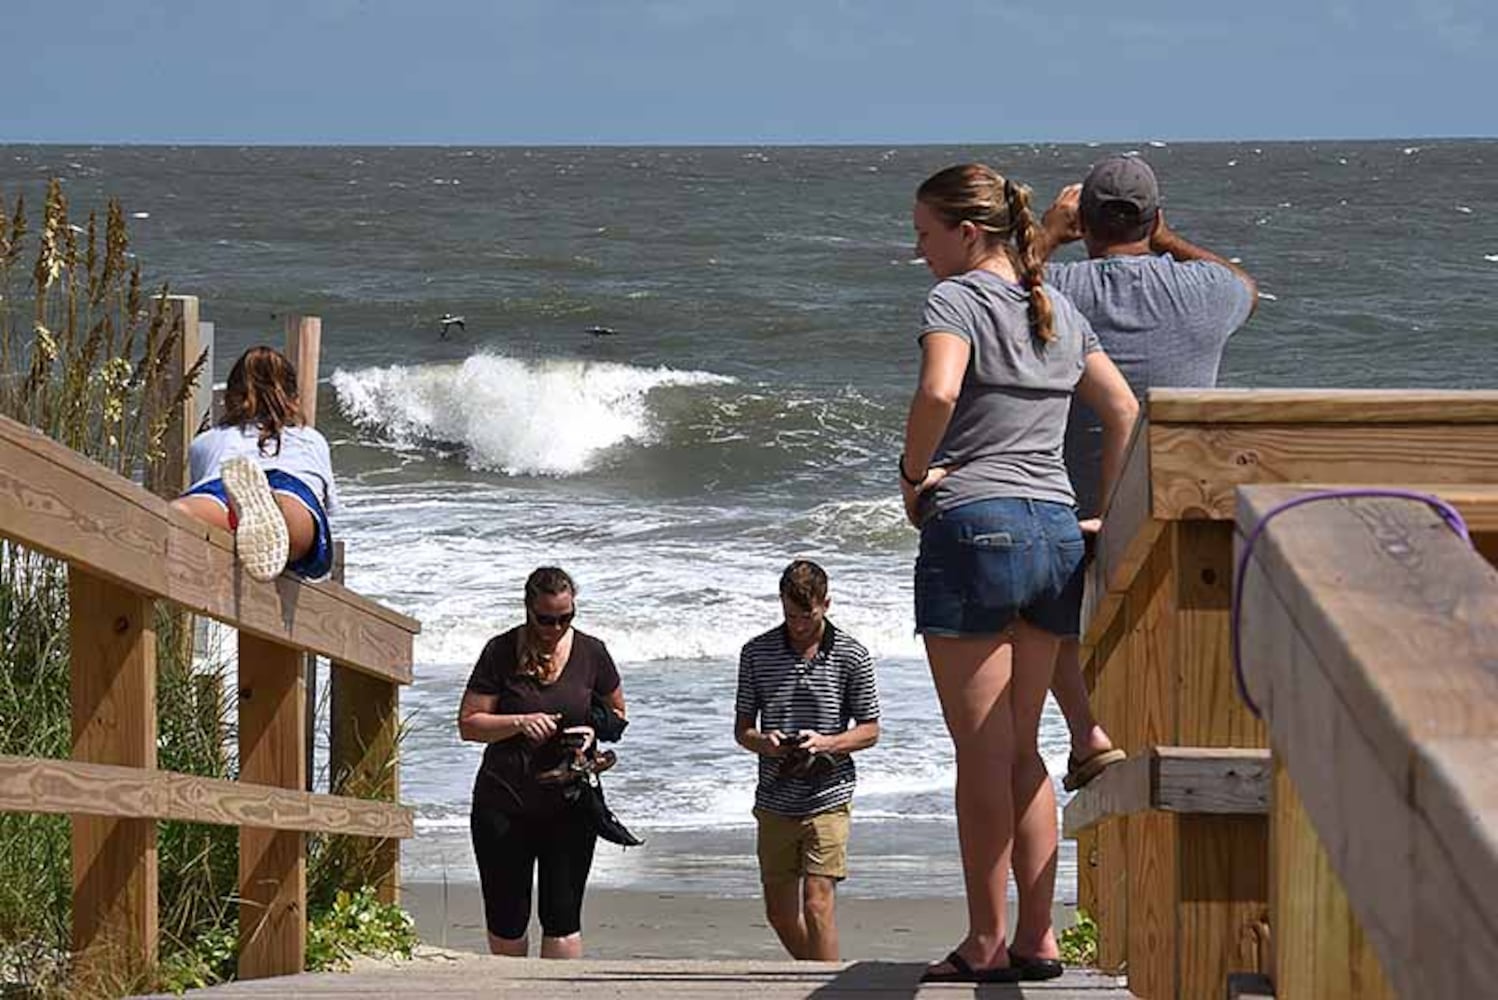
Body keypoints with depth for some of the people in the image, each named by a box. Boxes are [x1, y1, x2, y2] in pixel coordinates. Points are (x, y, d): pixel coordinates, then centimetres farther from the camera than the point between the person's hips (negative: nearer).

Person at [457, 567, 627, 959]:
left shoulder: (591, 653, 3)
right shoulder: (501, 653, -3)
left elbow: (616, 713, 16)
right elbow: (468, 724, -3)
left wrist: (593, 731, -6)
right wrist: (520, 723, -19)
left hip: (570, 805, 0)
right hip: (504, 804, 0)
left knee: (562, 918, -4)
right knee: (506, 917, 6)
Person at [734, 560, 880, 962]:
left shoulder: (851, 656, -3)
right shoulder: (757, 653, 4)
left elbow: (870, 730, 3)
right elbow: (742, 728, 9)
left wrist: (827, 743, -17)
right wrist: (762, 743, -15)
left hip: (827, 797, -3)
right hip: (775, 801, 4)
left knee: (817, 905, -11)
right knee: (779, 913, 10)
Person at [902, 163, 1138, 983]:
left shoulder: (957, 299, -7)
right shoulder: (1058, 310, 15)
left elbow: (938, 392, -25)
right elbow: (1124, 410, 19)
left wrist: (913, 472, -10)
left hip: (975, 525, -7)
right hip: (1056, 530, 7)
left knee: (982, 754, -1)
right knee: (1022, 750, 13)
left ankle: (987, 942, 3)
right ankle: (1038, 938, 12)